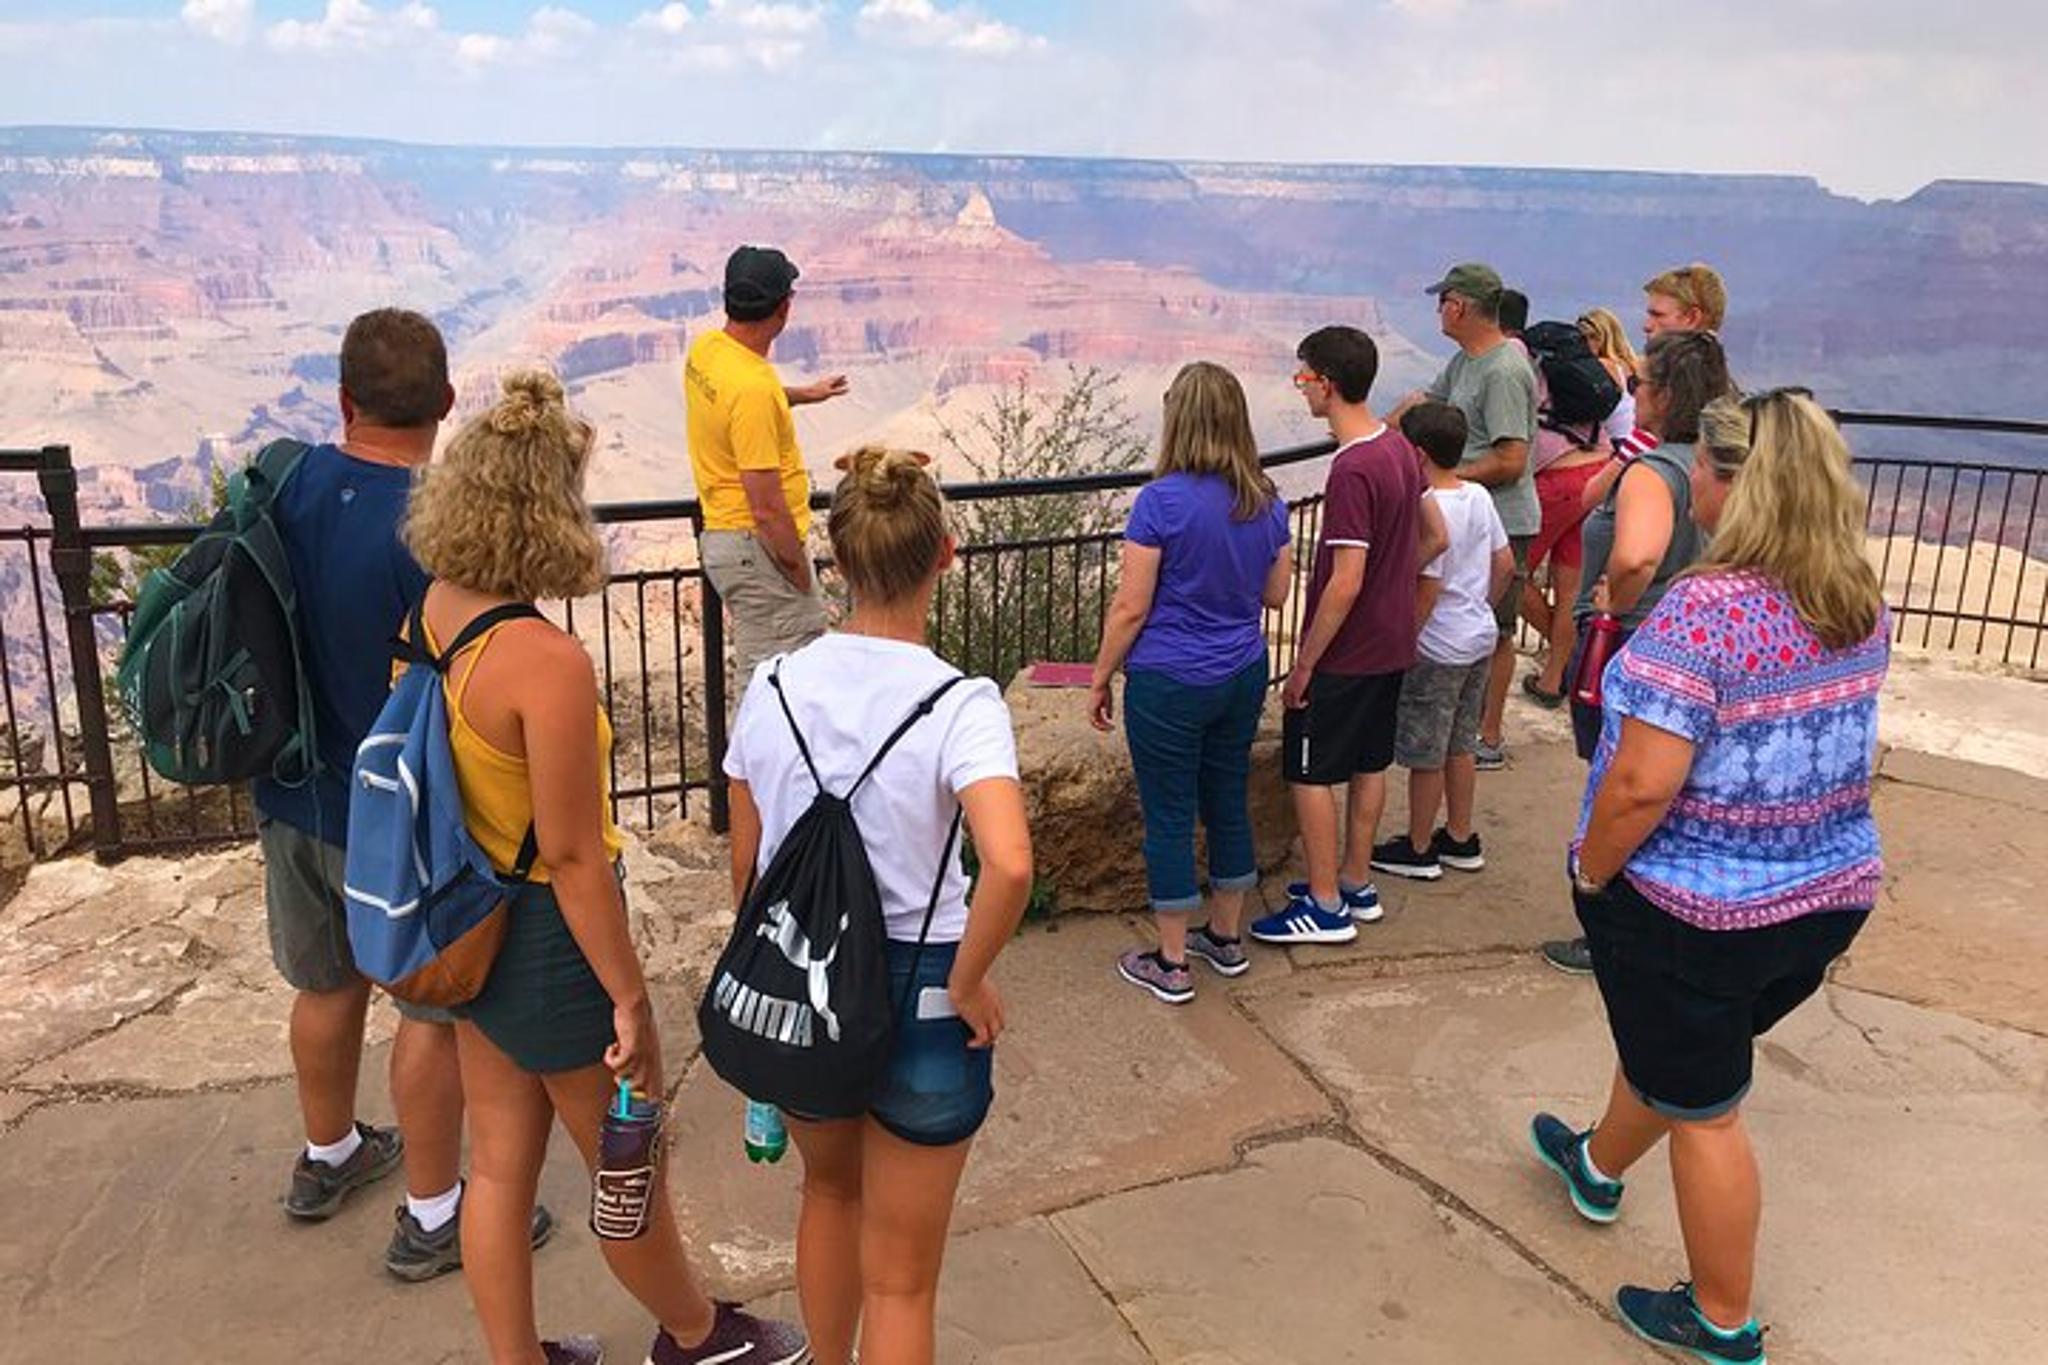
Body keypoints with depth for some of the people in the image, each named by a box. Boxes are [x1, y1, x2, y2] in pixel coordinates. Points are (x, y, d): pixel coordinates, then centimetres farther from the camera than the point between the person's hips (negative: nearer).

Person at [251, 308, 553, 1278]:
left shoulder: (278, 486, -6)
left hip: (292, 796, 7)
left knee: (327, 983, 25)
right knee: (436, 1010, 10)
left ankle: (327, 1159, 47)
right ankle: (432, 1219, 25)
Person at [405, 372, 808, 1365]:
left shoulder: (432, 614, -7)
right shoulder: (547, 661, -30)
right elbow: (572, 856, -25)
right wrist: (631, 1000, -16)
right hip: (548, 939, -7)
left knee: (499, 1166, 21)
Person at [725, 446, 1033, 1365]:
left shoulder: (773, 687, -7)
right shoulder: (960, 704, -20)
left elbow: (745, 859, 1)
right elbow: (1010, 864, -35)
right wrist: (967, 984, -18)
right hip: (913, 997, -4)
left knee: (830, 1190, 34)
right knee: (900, 1281, 16)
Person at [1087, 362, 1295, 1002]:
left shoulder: (1161, 501, -17)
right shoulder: (1266, 501, 1)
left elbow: (1130, 607, -15)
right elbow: (1275, 593, 12)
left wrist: (1100, 679, -4)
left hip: (1169, 684, -6)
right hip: (1243, 677, 6)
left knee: (1169, 817, 5)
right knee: (1228, 803, 18)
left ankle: (1171, 964, 15)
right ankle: (1225, 938, 33)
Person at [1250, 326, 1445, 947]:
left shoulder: (1352, 470, -25)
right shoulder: (1398, 447, 3)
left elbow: (1345, 582, -26)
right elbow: (1435, 536, 13)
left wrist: (1304, 664, -18)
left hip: (1345, 653, -9)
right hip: (1391, 643, 9)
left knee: (1309, 773, 3)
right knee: (1369, 765, 18)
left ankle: (1326, 906, 12)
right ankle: (1356, 885, 32)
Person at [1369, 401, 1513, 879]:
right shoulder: (1479, 496, 1)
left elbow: (1427, 590, -23)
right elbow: (1505, 565, 9)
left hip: (1438, 650, -8)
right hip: (1480, 639, 8)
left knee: (1424, 755, 6)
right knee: (1459, 746, 20)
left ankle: (1418, 849, 20)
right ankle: (1461, 839, 32)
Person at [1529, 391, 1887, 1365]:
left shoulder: (1703, 610, -26)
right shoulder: (1861, 601, -1)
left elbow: (1642, 782, -29)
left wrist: (1590, 874, -13)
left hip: (1695, 908, -7)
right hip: (1834, 891, 8)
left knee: (1703, 1112, 13)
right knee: (1678, 1055, 30)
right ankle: (1598, 1166, 56)